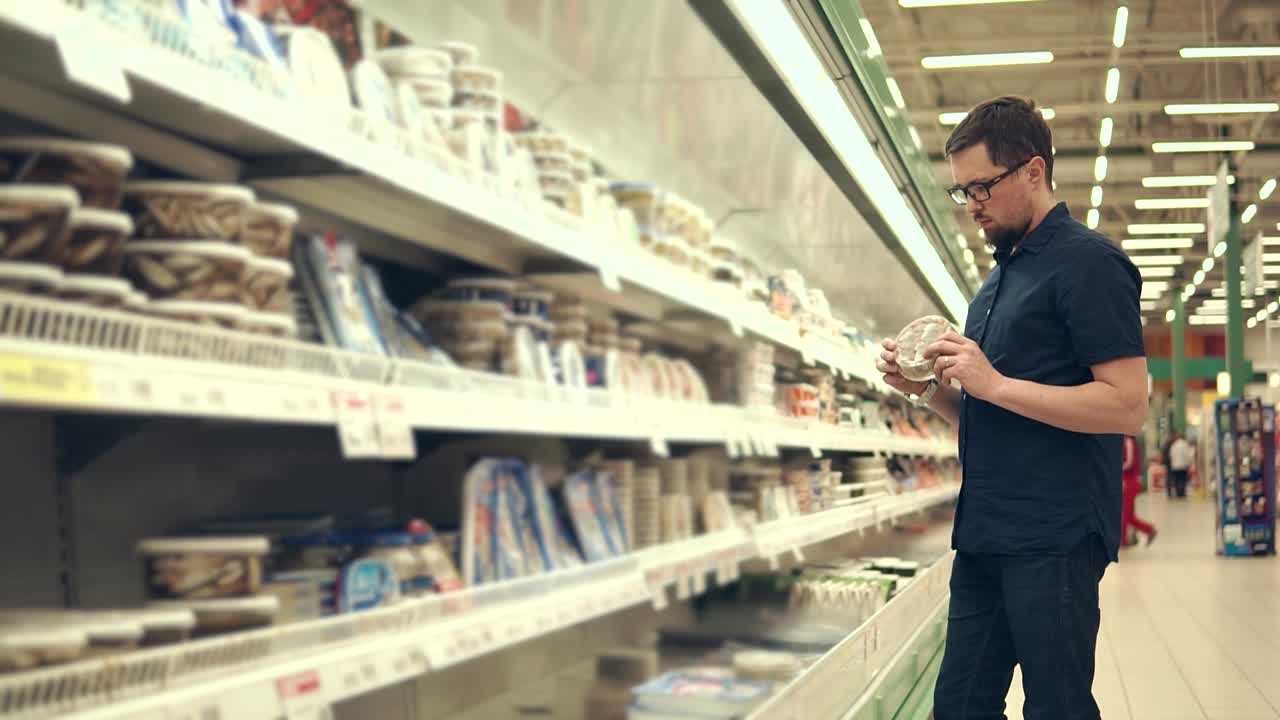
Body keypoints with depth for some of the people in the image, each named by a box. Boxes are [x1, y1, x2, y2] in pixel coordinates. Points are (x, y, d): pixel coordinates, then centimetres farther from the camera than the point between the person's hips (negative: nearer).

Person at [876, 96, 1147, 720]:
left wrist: (995, 383, -18)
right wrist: (928, 388, 4)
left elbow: (1127, 405, -17)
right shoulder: (999, 278, 18)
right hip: (985, 534, 9)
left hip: (1054, 539, -9)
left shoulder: (1086, 262, -8)